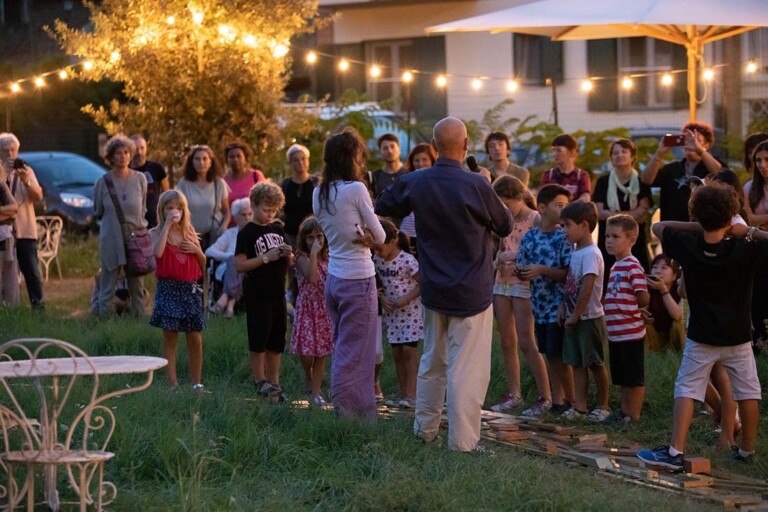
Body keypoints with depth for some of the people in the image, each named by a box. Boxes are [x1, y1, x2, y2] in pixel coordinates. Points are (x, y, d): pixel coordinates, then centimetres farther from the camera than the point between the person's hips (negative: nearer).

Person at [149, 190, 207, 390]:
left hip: (190, 288, 3)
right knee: (170, 338, 0)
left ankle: (196, 383, 11)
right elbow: (158, 252, -25)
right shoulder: (156, 233, -1)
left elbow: (203, 263, 16)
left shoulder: (189, 231, 10)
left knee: (195, 340, 2)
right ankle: (173, 384, 4)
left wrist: (196, 249, -5)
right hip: (168, 288, -3)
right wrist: (167, 225, -20)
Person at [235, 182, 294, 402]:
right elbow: (240, 265, -15)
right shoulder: (247, 233, -7)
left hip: (277, 292, 6)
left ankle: (273, 382, 16)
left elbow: (288, 263, 19)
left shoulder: (278, 230, 12)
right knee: (258, 338, -3)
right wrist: (266, 258, -20)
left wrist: (288, 255, -3)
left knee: (276, 340, 9)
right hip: (257, 295, -6)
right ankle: (260, 381, 5)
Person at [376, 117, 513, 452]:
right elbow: (506, 226, -3)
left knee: (432, 361, 20)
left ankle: (424, 429, 28)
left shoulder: (415, 183, -4)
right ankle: (462, 441, -2)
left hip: (433, 288, 5)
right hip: (472, 292, -5)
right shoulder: (476, 186, -18)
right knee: (467, 368, -2)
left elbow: (382, 206, 15)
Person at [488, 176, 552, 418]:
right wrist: (497, 259, -3)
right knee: (507, 341, 8)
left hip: (524, 282, -7)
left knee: (526, 342, -7)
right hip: (502, 282, 7)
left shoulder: (536, 220, -10)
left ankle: (545, 396, 0)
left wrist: (517, 255, -22)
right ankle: (513, 393, 17)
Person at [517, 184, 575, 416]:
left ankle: (571, 402, 7)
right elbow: (522, 272, 12)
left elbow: (568, 273, -11)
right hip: (540, 307, 5)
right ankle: (557, 402, 18)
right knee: (551, 357, 11)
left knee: (558, 356, -4)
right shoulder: (529, 237, 6)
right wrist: (522, 273, -10)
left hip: (558, 307, -5)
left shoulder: (564, 237, -7)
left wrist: (542, 270, -22)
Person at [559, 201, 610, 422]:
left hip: (589, 318, -9)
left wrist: (575, 316, -18)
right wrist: (565, 308, 8)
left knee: (595, 363, 2)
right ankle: (579, 406, 11)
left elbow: (586, 290, -23)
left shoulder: (590, 254, -19)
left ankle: (603, 406, 13)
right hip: (574, 318, 9)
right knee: (577, 363, 8)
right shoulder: (576, 252, 9)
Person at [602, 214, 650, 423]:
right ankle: (624, 411, 27)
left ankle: (634, 415, 9)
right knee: (622, 378, 18)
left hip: (631, 332, -9)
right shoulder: (615, 267, 13)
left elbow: (644, 299, -22)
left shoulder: (633, 266, -16)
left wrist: (632, 310, -7)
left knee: (635, 378, 2)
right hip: (616, 333, 9)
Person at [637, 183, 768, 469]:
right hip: (738, 338, 0)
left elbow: (658, 226, 4)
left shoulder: (687, 245, -12)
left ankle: (675, 452, -10)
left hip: (701, 339, 0)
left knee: (686, 391, 1)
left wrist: (698, 227, -1)